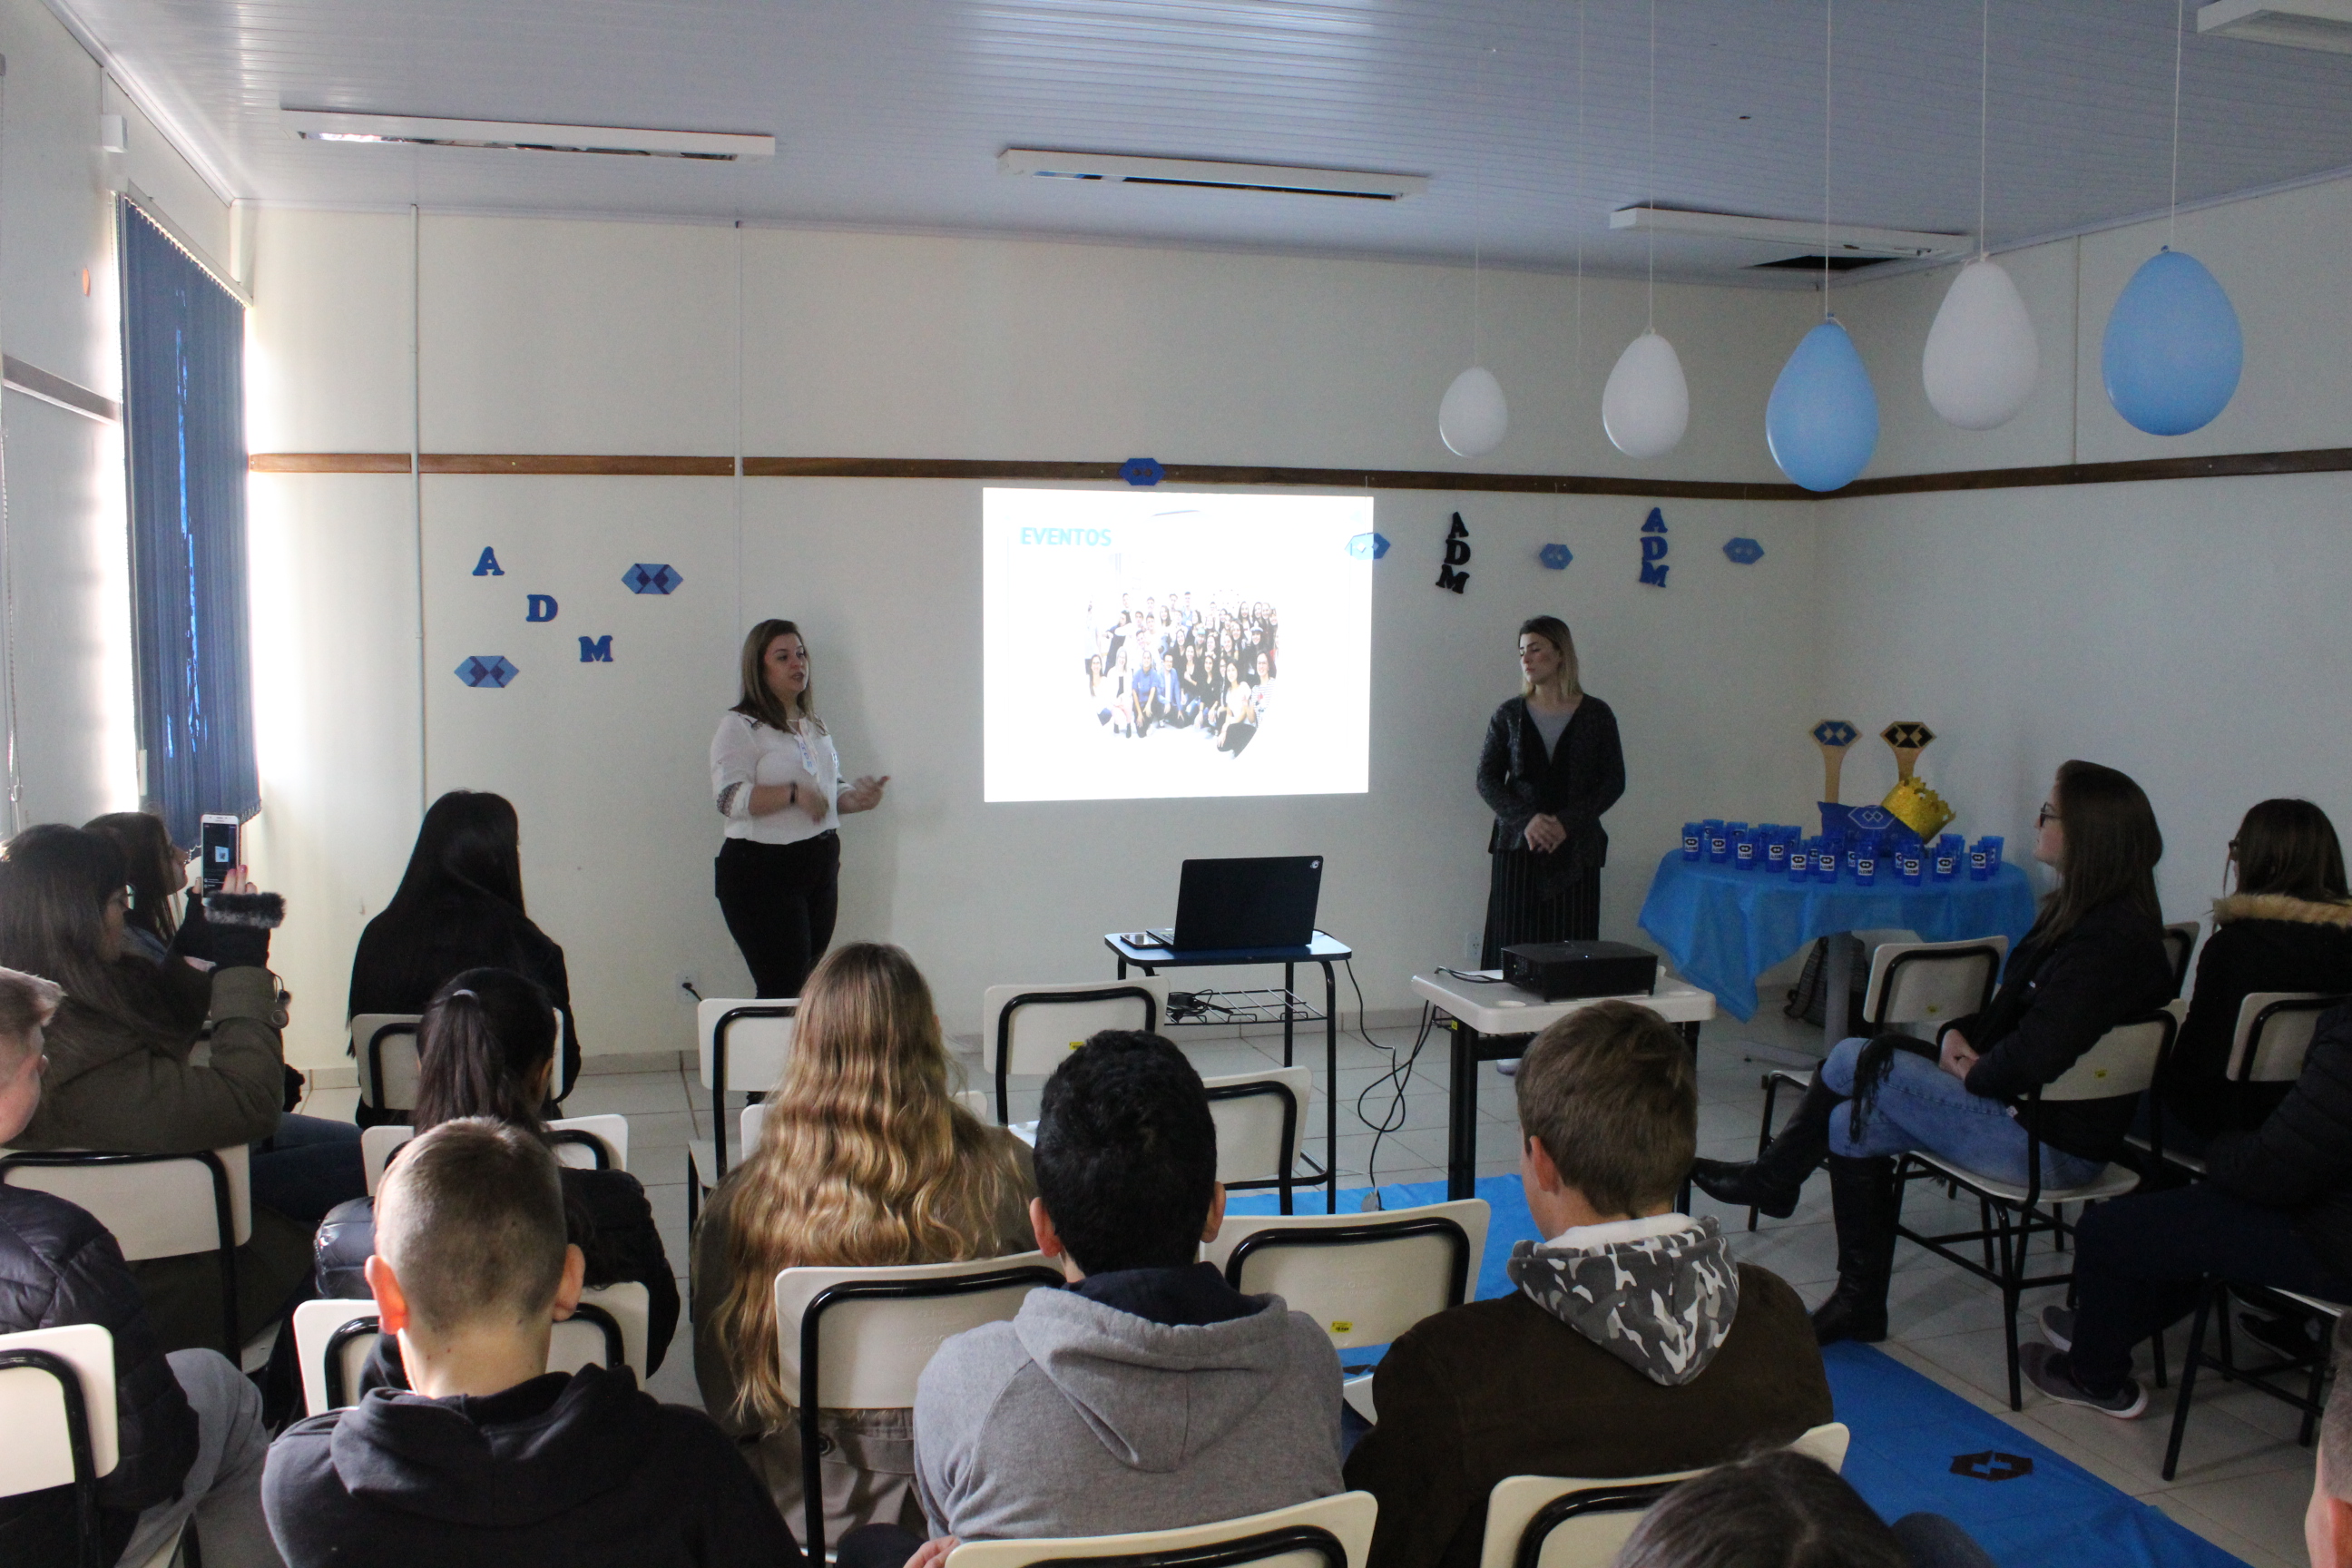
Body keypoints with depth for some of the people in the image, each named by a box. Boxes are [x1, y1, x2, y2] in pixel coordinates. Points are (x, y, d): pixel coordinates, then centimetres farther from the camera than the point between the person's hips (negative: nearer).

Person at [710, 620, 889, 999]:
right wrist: (792, 793, -28)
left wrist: (855, 799, 2)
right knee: (785, 990, -9)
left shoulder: (816, 726, 17)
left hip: (821, 867, 7)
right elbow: (730, 798, -19)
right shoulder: (740, 727, -7)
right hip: (762, 871, -7)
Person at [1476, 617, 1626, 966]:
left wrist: (1567, 822, -11)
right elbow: (1487, 780, 4)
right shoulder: (1509, 715, 8)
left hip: (1575, 852, -1)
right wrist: (1526, 819, -13)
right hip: (1517, 848, 1)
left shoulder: (1596, 715, 5)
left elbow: (1614, 781, 3)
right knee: (1513, 948, -3)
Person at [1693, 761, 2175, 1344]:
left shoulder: (2110, 937, -23)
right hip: (2029, 1106, 9)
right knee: (1854, 1124, 1)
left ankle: (1772, 1179, 18)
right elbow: (2011, 1010, 16)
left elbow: (2036, 1053, -30)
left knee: (1857, 1063, -7)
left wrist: (1975, 1073, -11)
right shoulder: (2078, 910, 9)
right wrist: (1959, 1035, -2)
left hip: (2048, 1143, -9)